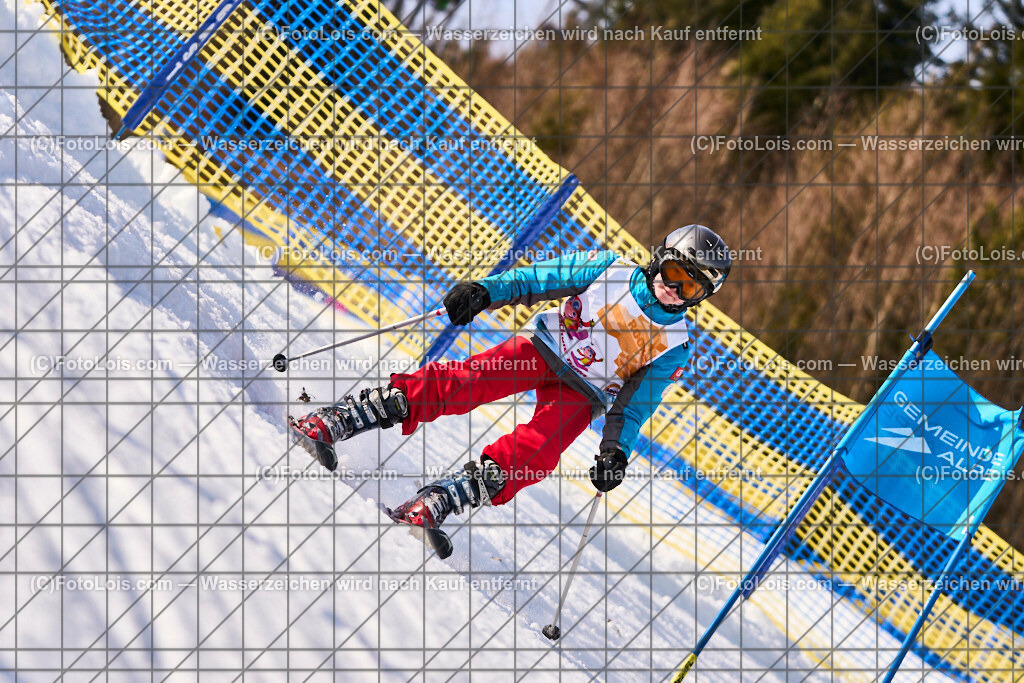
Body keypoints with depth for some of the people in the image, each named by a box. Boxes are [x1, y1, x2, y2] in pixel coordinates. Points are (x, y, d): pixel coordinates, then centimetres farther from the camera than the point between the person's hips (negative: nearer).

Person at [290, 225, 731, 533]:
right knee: (464, 382, -24)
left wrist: (616, 450, -14)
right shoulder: (614, 271, -1)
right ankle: (331, 422, -27)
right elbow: (542, 278, 0)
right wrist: (485, 292, -11)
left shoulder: (674, 348, 0)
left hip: (582, 395, 0)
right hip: (543, 348, 0)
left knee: (535, 452, -31)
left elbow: (635, 405, 2)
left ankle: (435, 503, -42)